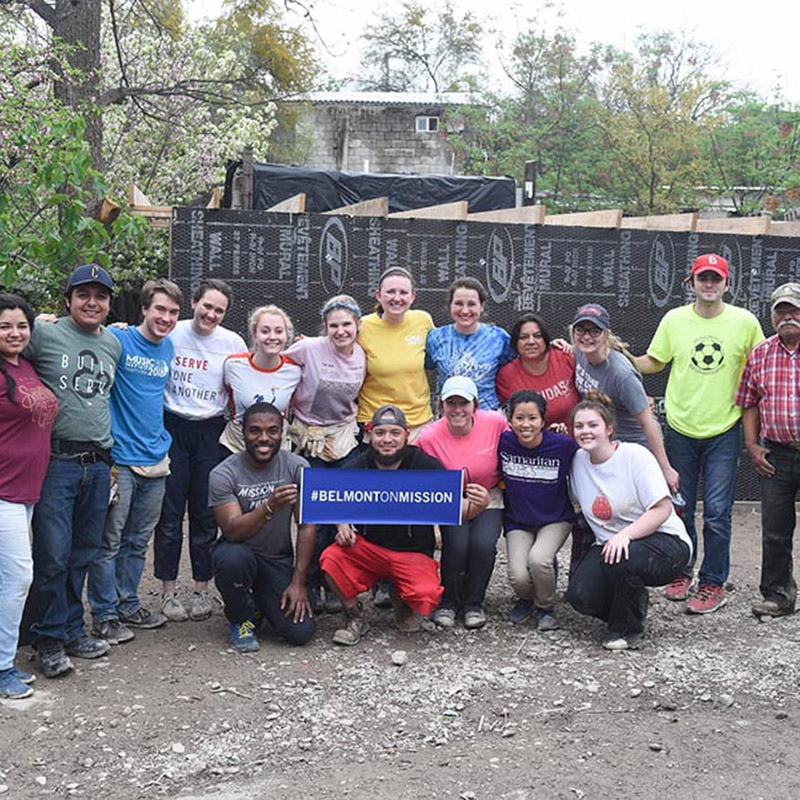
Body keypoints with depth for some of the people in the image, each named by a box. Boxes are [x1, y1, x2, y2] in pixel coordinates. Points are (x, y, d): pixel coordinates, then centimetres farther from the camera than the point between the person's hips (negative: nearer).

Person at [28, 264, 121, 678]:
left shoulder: (113, 343, 13)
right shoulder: (43, 334, -4)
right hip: (56, 461, -5)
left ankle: (72, 629, 25)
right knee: (53, 554, -3)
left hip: (97, 463, 5)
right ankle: (50, 639, 11)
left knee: (84, 552, 12)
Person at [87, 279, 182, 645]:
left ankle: (128, 605, 27)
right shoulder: (118, 339, -9)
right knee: (109, 541, 0)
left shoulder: (169, 348, 11)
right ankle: (104, 615, 11)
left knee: (137, 541, 16)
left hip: (156, 459, 6)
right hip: (119, 459, -6)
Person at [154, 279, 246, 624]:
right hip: (172, 426, -1)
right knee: (170, 511, 1)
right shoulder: (170, 334, -3)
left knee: (206, 514, 6)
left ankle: (202, 589, 17)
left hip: (211, 431, 1)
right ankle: (169, 589, 12)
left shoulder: (233, 343, 1)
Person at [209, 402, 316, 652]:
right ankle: (240, 620, -6)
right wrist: (270, 507, -43)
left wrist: (298, 583, -12)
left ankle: (261, 600, 20)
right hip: (240, 552, -2)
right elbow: (232, 530, -25)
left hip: (279, 560, 2)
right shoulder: (223, 474, -15)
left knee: (302, 632, -15)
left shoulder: (297, 467, -8)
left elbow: (306, 526, -7)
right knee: (233, 557, -38)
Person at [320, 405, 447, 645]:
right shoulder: (357, 467, 0)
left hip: (413, 553, -1)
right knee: (330, 558, -27)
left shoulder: (425, 465, -8)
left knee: (426, 596, -28)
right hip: (367, 547, 2)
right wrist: (342, 527, -6)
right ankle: (355, 616, 1)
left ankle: (400, 598, 13)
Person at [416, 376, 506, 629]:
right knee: (456, 544, -26)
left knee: (483, 543, -25)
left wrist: (488, 497, -1)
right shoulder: (429, 438, -16)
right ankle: (448, 601, 2)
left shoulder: (495, 422, -15)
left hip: (489, 499, 1)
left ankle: (473, 603, 1)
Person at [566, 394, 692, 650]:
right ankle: (634, 605, 13)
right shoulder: (577, 461, 4)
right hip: (609, 544, 5)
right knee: (579, 596, -20)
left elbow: (662, 509, -16)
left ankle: (628, 629, -8)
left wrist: (626, 534, -32)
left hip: (664, 541, -5)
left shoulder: (635, 455, -12)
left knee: (621, 559, -36)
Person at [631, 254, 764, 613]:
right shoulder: (674, 320, 0)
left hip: (723, 431, -2)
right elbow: (653, 362, 9)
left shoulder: (744, 322, -3)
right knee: (679, 507, 11)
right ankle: (682, 572, 28)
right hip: (681, 429, 2)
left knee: (716, 512, -2)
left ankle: (713, 584, 10)